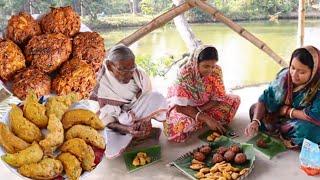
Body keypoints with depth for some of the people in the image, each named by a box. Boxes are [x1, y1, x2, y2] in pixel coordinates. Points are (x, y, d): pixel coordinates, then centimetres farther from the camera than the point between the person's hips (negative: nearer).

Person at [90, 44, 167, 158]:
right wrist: (126, 129, -36)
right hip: (116, 127, -2)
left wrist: (146, 120, -25)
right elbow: (104, 120, -19)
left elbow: (149, 102, -5)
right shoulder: (100, 87, -22)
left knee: (157, 97, -22)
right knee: (112, 151, -31)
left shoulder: (140, 76, -13)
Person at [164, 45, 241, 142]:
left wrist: (199, 111, -24)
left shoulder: (216, 71, -17)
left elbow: (218, 98, -10)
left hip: (205, 105, 5)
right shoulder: (185, 73, -29)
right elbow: (180, 106, -27)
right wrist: (205, 118, -33)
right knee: (177, 126, -36)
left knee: (235, 100, -13)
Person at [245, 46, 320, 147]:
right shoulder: (285, 75, -17)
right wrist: (255, 121, -31)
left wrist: (287, 110, -24)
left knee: (305, 129, -38)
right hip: (283, 116, 5)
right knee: (254, 108, -4)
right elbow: (265, 99, -15)